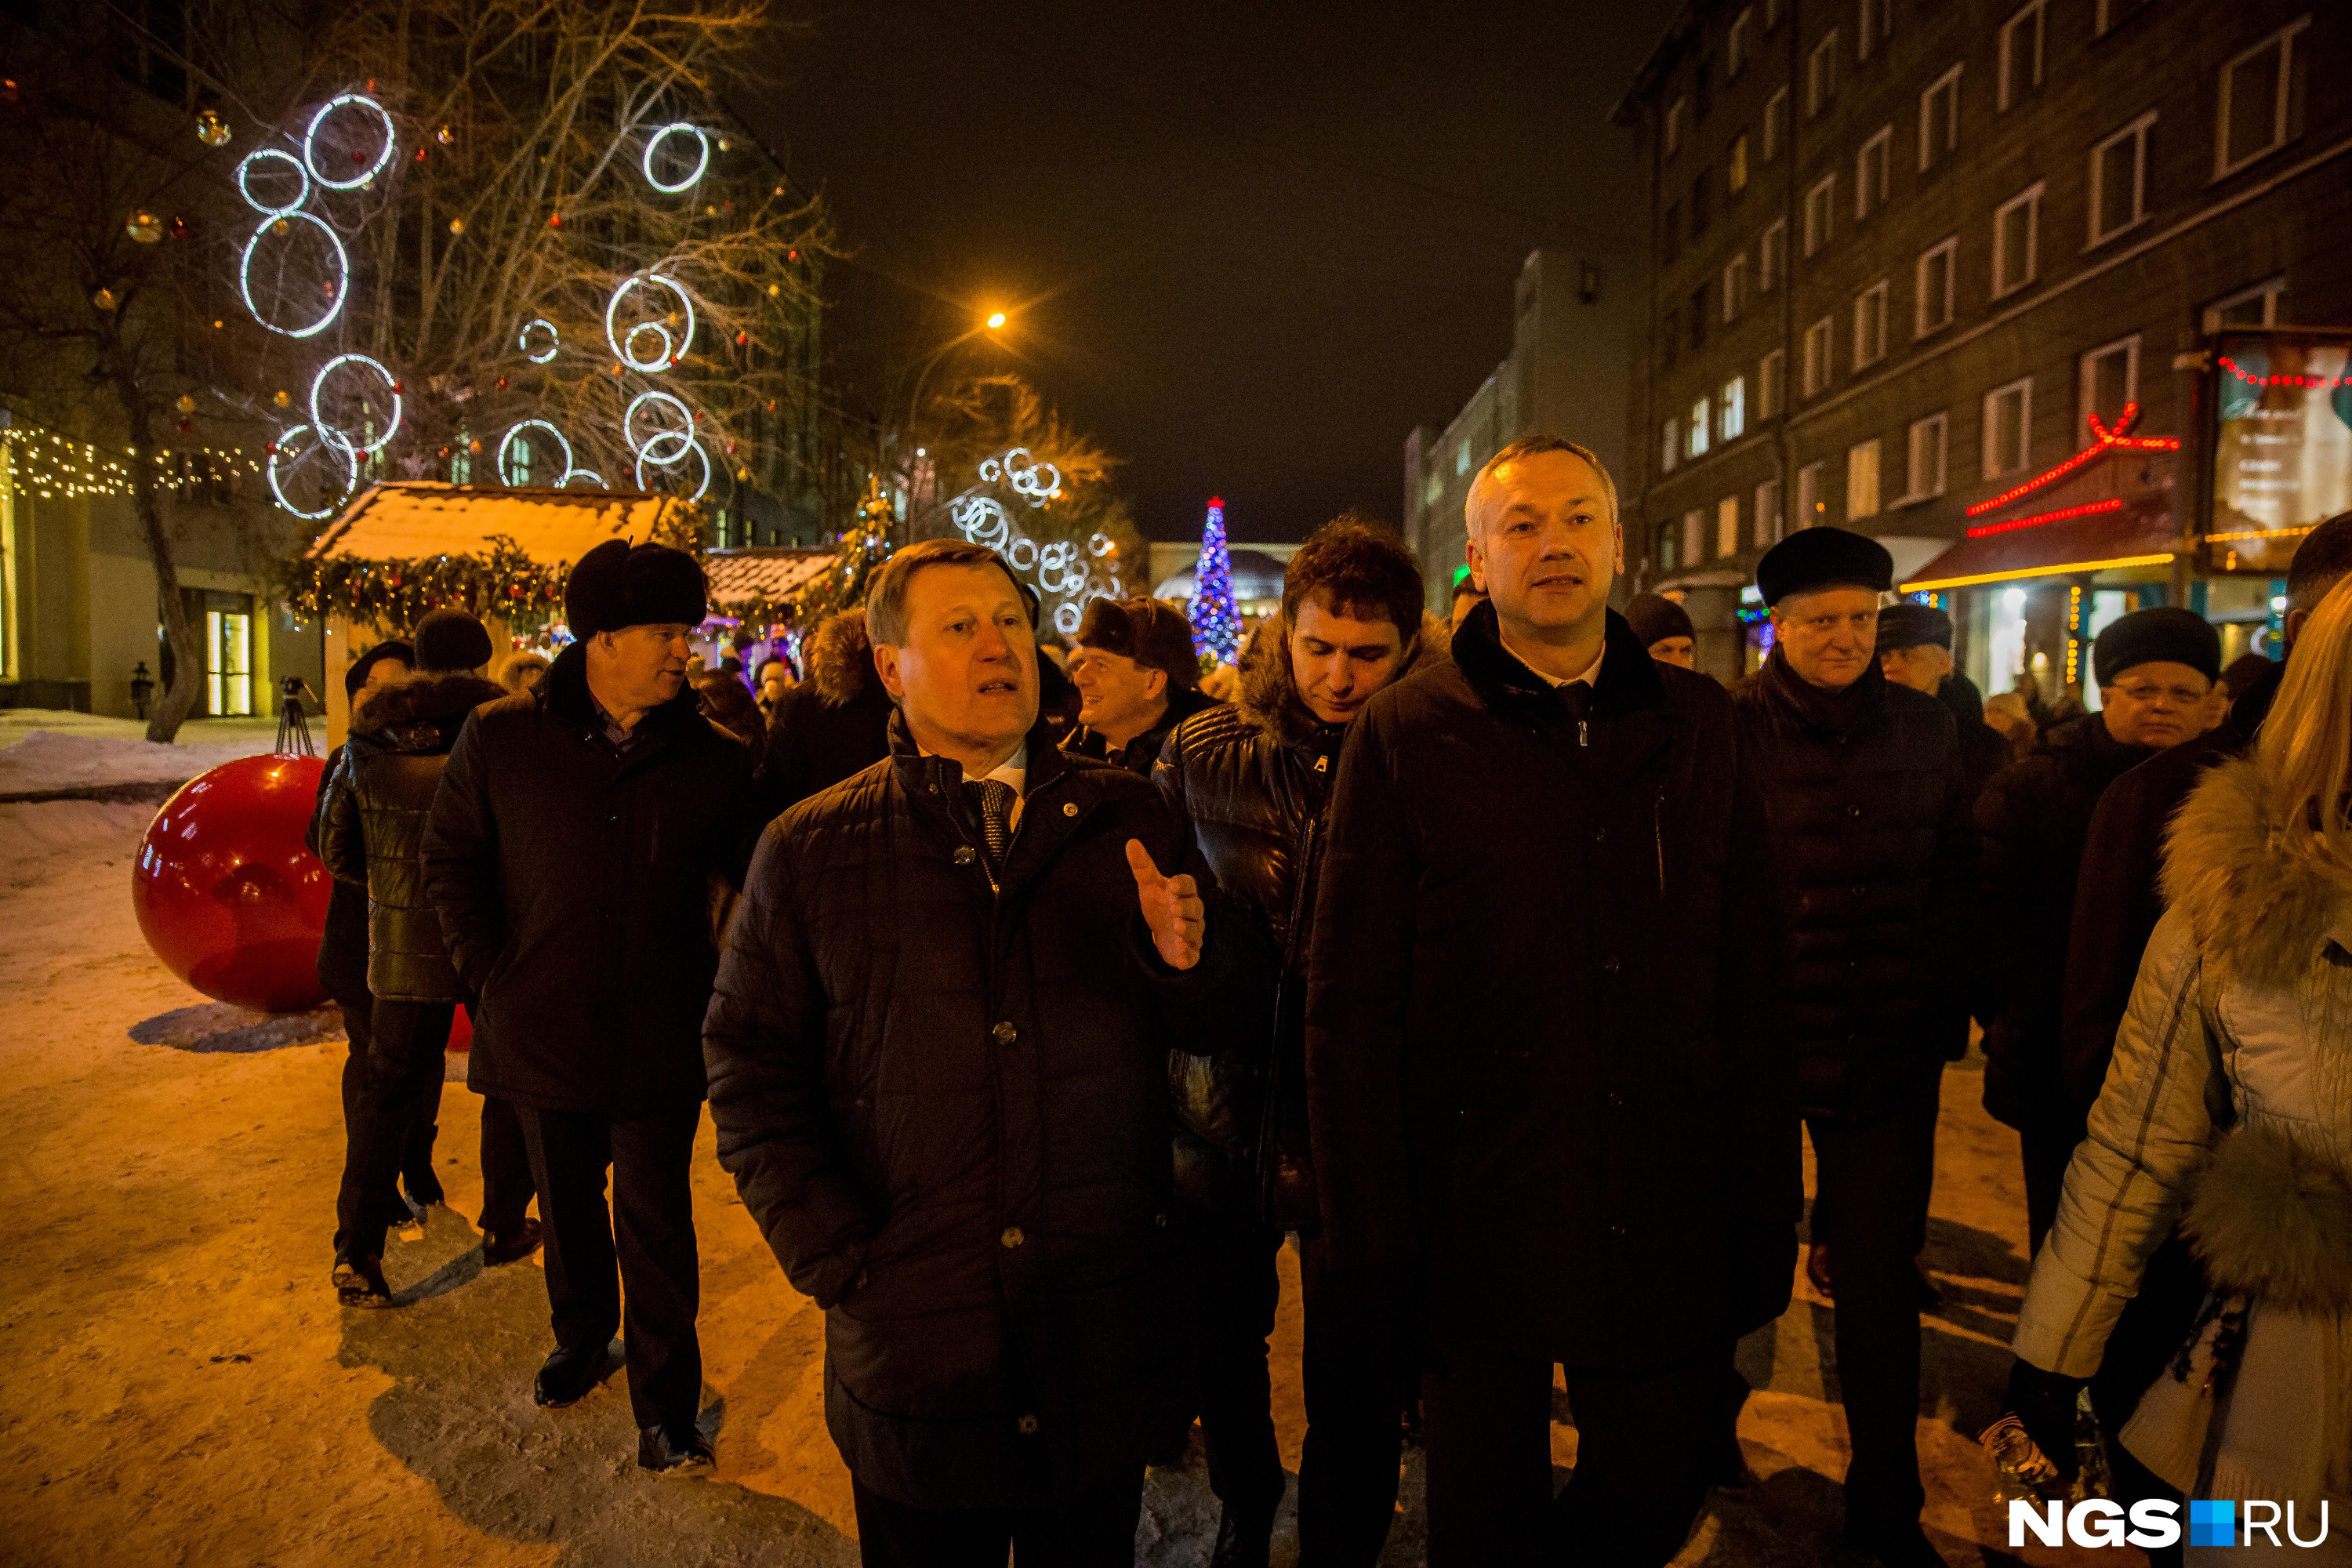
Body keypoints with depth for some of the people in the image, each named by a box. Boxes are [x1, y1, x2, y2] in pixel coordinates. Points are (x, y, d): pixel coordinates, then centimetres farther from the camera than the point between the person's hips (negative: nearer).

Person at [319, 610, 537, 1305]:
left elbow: (337, 848, 10)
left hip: (403, 942, 3)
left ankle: (357, 1251, 5)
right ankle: (504, 1226, 25)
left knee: (389, 1091, 11)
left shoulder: (370, 741, 2)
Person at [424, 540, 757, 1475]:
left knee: (655, 1221, 6)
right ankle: (581, 1342, 46)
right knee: (567, 1205, 21)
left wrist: (719, 992, -9)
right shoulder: (501, 738, -4)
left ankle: (666, 1404, 21)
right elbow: (449, 858, 5)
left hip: (661, 1040, -2)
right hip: (544, 1032, 2)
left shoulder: (714, 758, -6)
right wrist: (490, 974, -1)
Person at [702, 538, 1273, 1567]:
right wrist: (841, 1262, -8)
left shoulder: (1125, 818, 1)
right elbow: (749, 1073, 0)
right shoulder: (809, 852, -2)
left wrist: (1189, 958, -20)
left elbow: (1235, 1013, 2)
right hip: (914, 1350, -1)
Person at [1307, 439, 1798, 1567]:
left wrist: (1766, 1214, 3)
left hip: (1664, 1223, 3)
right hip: (1475, 1221, -2)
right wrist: (1372, 1244, -8)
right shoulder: (1405, 736, -5)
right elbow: (1350, 1008, -7)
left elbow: (1751, 981, 5)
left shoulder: (1696, 724, 5)